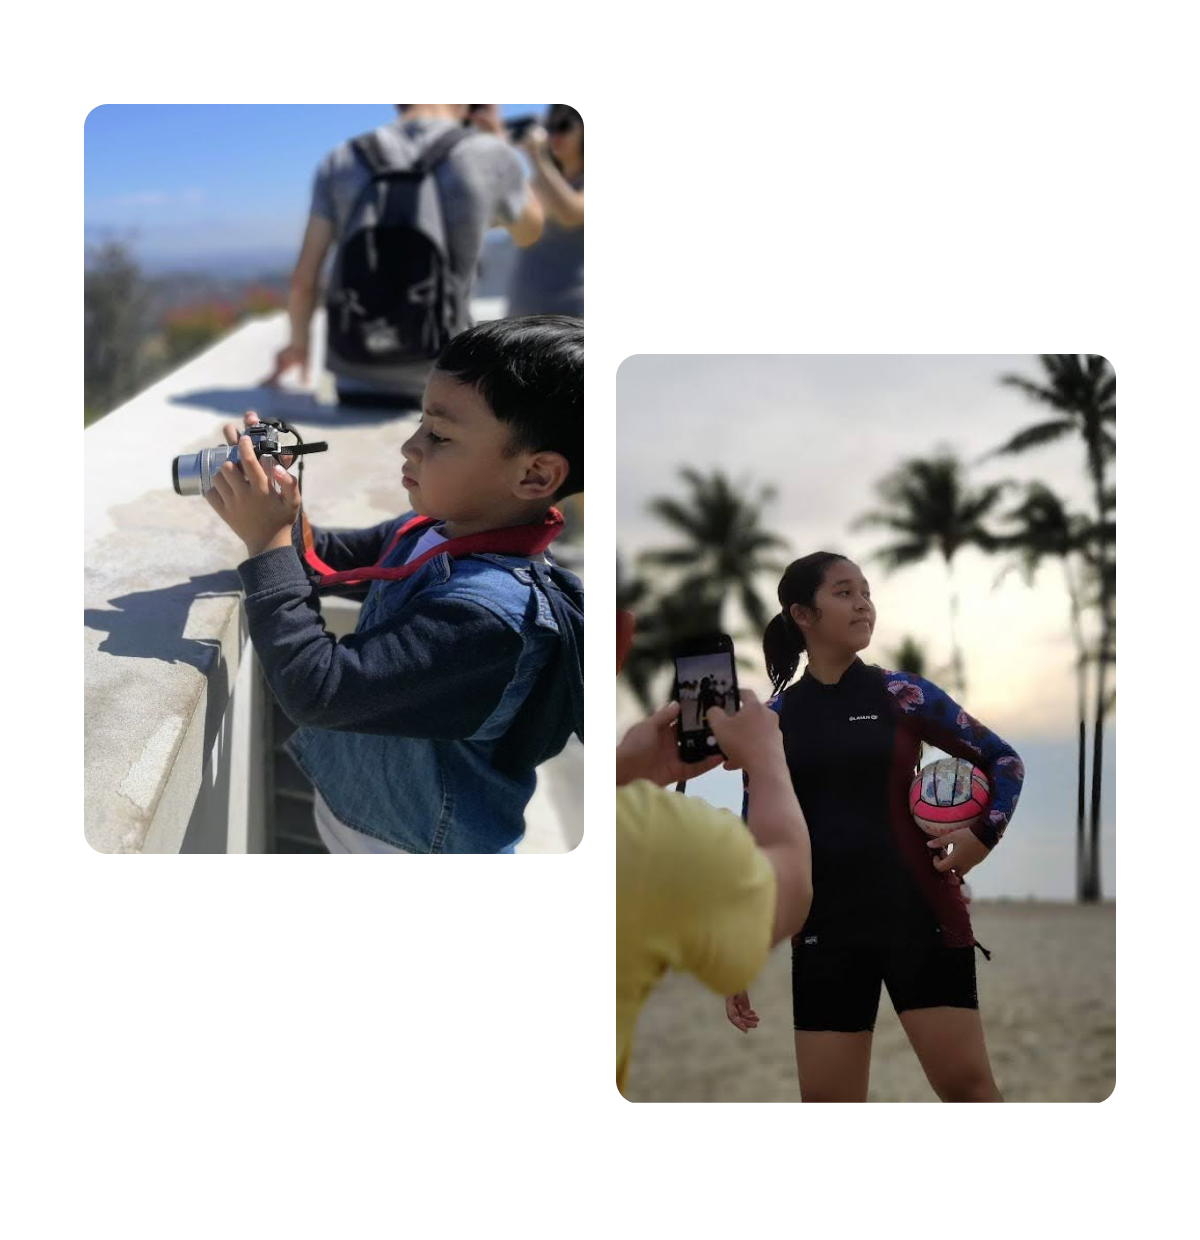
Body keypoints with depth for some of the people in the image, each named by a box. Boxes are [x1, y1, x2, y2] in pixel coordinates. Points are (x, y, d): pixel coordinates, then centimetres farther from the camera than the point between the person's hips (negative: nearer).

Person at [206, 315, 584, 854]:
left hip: (410, 840, -7)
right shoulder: (437, 529, -7)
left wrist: (269, 542, -27)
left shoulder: (490, 611, -34)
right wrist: (281, 518, -11)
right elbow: (330, 562, 10)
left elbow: (317, 692, -33)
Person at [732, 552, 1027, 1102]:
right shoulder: (772, 721, 5)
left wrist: (982, 836, -8)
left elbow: (1004, 761, 8)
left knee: (966, 1084, -5)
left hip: (920, 918, -1)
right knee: (826, 1096, 2)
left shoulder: (902, 695, 1)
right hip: (826, 933, 2)